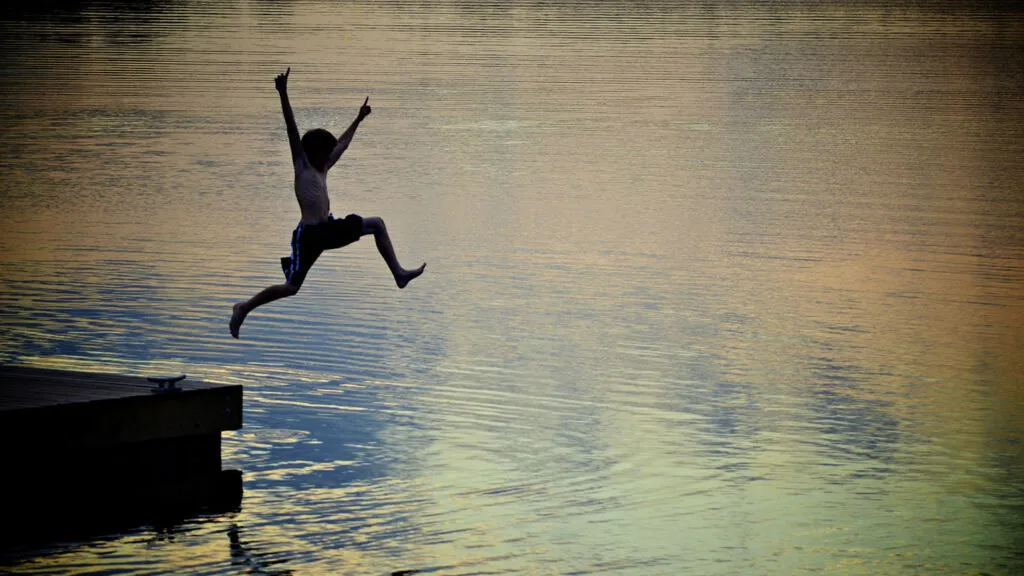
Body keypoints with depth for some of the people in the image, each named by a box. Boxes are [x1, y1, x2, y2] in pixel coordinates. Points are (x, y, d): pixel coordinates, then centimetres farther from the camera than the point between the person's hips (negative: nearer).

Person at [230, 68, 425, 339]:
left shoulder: (322, 169, 15)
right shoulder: (302, 166, -6)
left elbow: (342, 144, 28)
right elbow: (292, 132, -16)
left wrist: (358, 120, 38)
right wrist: (283, 95, -25)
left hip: (329, 229, 9)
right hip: (308, 234, -9)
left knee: (376, 224, 12)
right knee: (291, 287, -11)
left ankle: (398, 274, 15)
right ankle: (244, 308, 5)